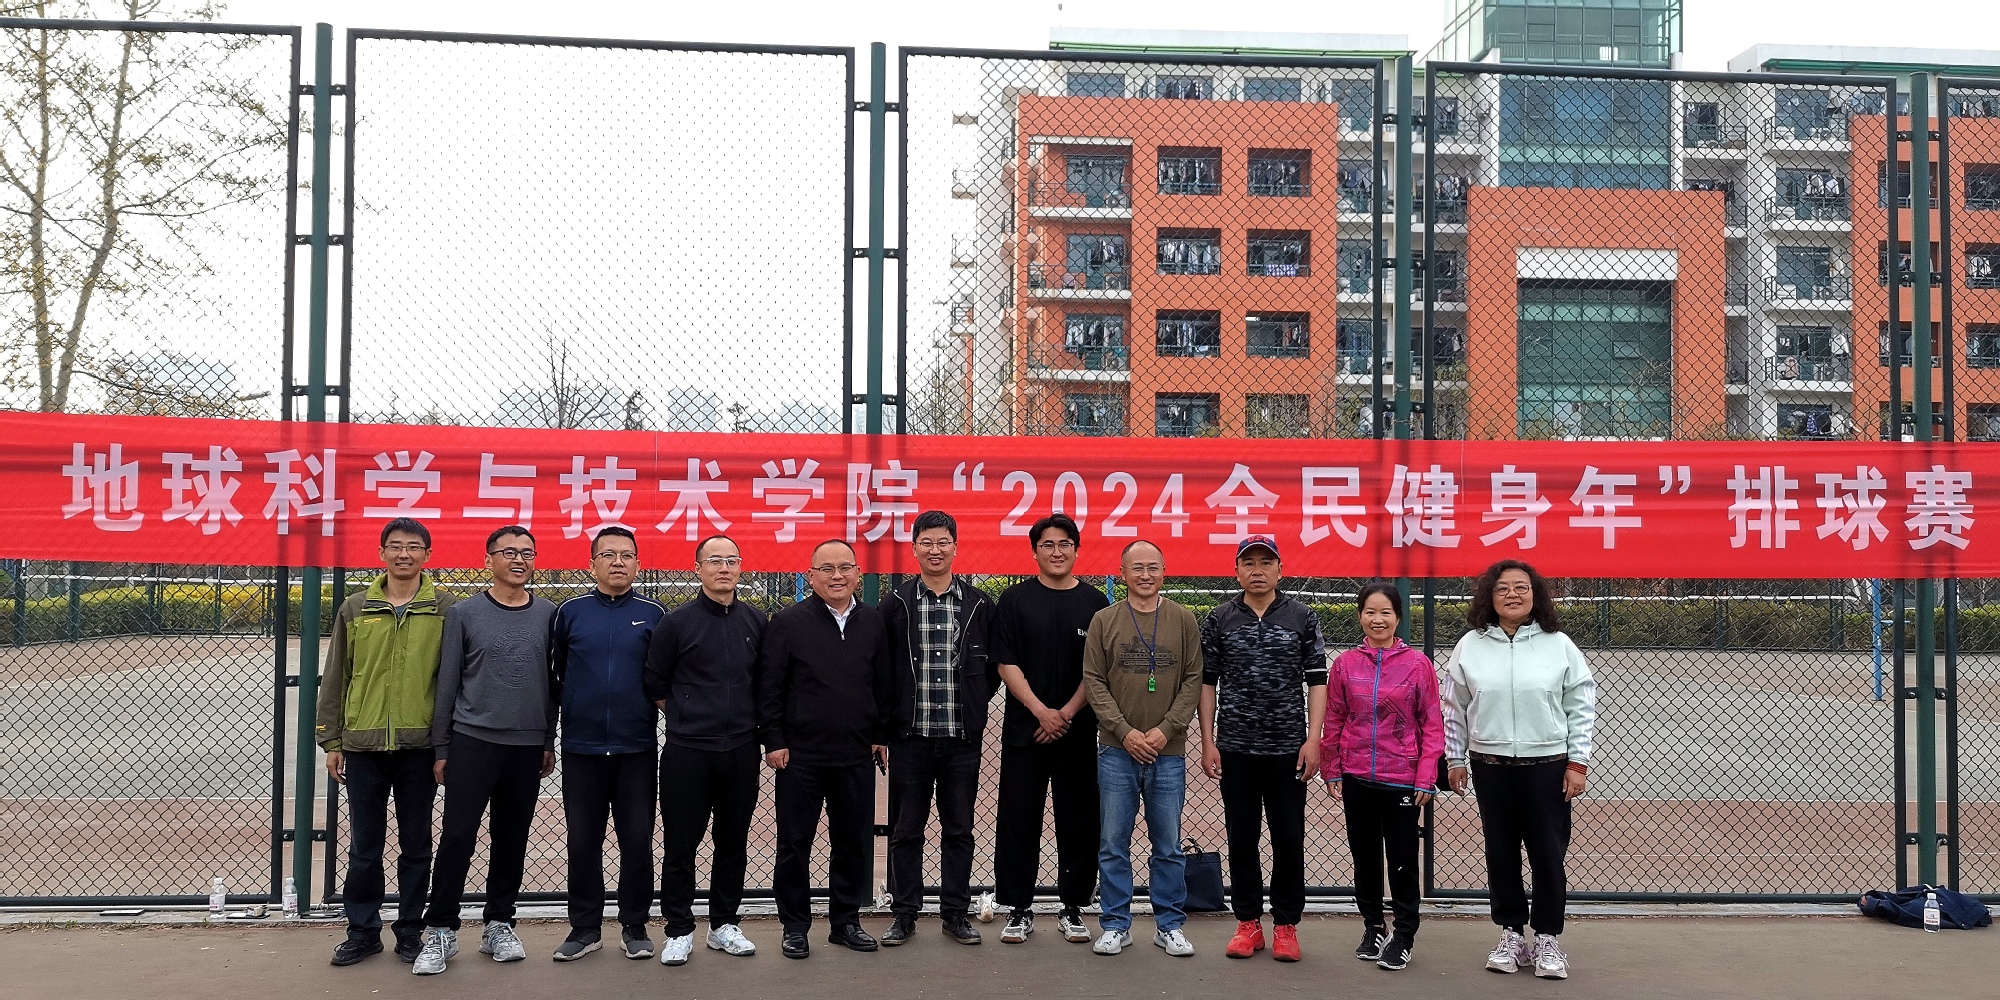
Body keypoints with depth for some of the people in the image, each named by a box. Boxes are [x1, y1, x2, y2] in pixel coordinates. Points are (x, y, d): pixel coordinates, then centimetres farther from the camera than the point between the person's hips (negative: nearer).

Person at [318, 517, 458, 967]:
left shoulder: (445, 609, 0)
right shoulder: (355, 609, 6)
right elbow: (335, 678, 10)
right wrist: (330, 740, 6)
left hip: (420, 745, -1)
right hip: (363, 744, 1)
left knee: (415, 846, 9)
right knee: (364, 847, 9)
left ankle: (410, 931, 21)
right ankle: (363, 930, 23)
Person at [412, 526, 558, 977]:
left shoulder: (548, 614, 6)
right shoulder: (464, 613, 0)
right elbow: (447, 683, 0)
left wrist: (549, 741, 11)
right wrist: (441, 748, -1)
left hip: (528, 746, 2)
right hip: (472, 740, -2)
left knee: (511, 839, 9)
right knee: (457, 836, -3)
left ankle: (499, 924, 21)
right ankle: (441, 930, 9)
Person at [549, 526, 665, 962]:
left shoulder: (653, 614, 2)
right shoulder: (570, 612, 3)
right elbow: (553, 675, 7)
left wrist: (658, 707, -1)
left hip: (637, 749, 0)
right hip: (581, 747, 1)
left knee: (637, 841, 5)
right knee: (583, 842, 7)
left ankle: (634, 926, 19)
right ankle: (585, 927, 20)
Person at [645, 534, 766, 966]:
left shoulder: (756, 622, 6)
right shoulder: (676, 622, -4)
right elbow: (655, 686, 4)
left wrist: (746, 719, 10)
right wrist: (688, 718, 6)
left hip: (742, 751, 3)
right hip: (687, 752, -3)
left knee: (734, 841, 10)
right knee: (681, 844, 2)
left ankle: (724, 924, 23)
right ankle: (679, 930, 14)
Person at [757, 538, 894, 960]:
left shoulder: (873, 623, 7)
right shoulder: (788, 622, -4)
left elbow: (884, 685, 12)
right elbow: (768, 686, -4)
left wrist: (882, 735, 9)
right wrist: (773, 740, -7)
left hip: (856, 755, 3)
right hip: (800, 755, -3)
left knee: (855, 843, 10)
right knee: (794, 843, 5)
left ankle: (846, 921, 24)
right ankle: (794, 926, 18)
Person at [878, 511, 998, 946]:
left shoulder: (979, 604, 5)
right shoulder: (896, 604, 2)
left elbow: (994, 665, 13)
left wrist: (975, 705, 6)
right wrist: (892, 713, 1)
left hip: (961, 736, 1)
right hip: (910, 735, -1)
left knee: (959, 829, 9)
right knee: (905, 829, 7)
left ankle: (955, 912, 19)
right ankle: (904, 913, 18)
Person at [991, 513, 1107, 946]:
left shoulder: (1095, 603, 5)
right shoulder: (1015, 600, 3)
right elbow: (1006, 664, -1)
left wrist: (1067, 713, -8)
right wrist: (1042, 712, -10)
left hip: (1079, 731, 1)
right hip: (1023, 729, -1)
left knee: (1078, 822, 5)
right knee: (1018, 822, 2)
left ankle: (1072, 909, 17)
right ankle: (1018, 910, 12)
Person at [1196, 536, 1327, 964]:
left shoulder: (1303, 618, 3)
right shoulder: (1219, 619, 4)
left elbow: (1317, 680, 2)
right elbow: (1206, 682, 6)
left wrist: (1313, 739, -7)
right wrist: (1208, 741, 0)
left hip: (1288, 749, -1)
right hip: (1235, 749, 1)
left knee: (1289, 839, 4)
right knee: (1242, 839, 7)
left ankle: (1285, 925, 16)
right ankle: (1248, 923, 19)